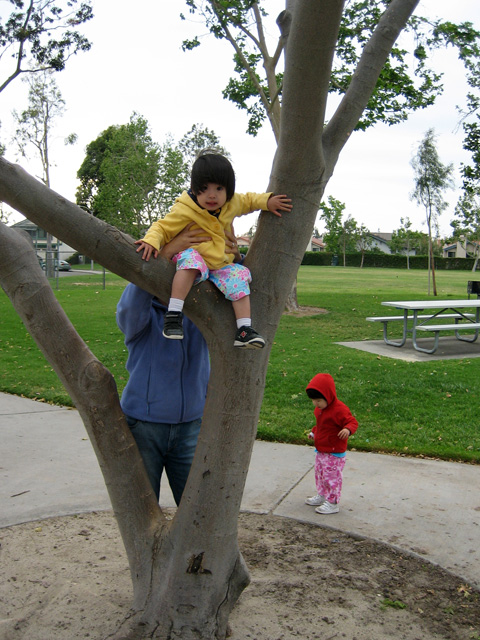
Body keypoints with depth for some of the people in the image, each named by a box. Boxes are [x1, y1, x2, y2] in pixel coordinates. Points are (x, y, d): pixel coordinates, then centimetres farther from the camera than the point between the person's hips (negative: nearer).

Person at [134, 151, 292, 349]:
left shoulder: (231, 204, 2)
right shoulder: (183, 211, -16)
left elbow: (247, 200, 23)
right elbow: (163, 227, -10)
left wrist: (267, 201, 9)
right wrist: (151, 240, -29)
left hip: (221, 265, 6)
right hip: (195, 260, -5)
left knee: (238, 278, -16)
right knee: (191, 258, -37)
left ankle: (244, 331, -10)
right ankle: (173, 314, -41)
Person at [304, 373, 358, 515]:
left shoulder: (340, 410, -24)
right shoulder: (320, 409, 6)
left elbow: (352, 422, -23)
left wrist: (348, 429, -42)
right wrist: (314, 432, 16)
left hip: (334, 453, -9)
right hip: (321, 450, 9)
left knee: (332, 476, -1)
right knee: (320, 474, 21)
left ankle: (332, 503, 12)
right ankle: (321, 496, 39)